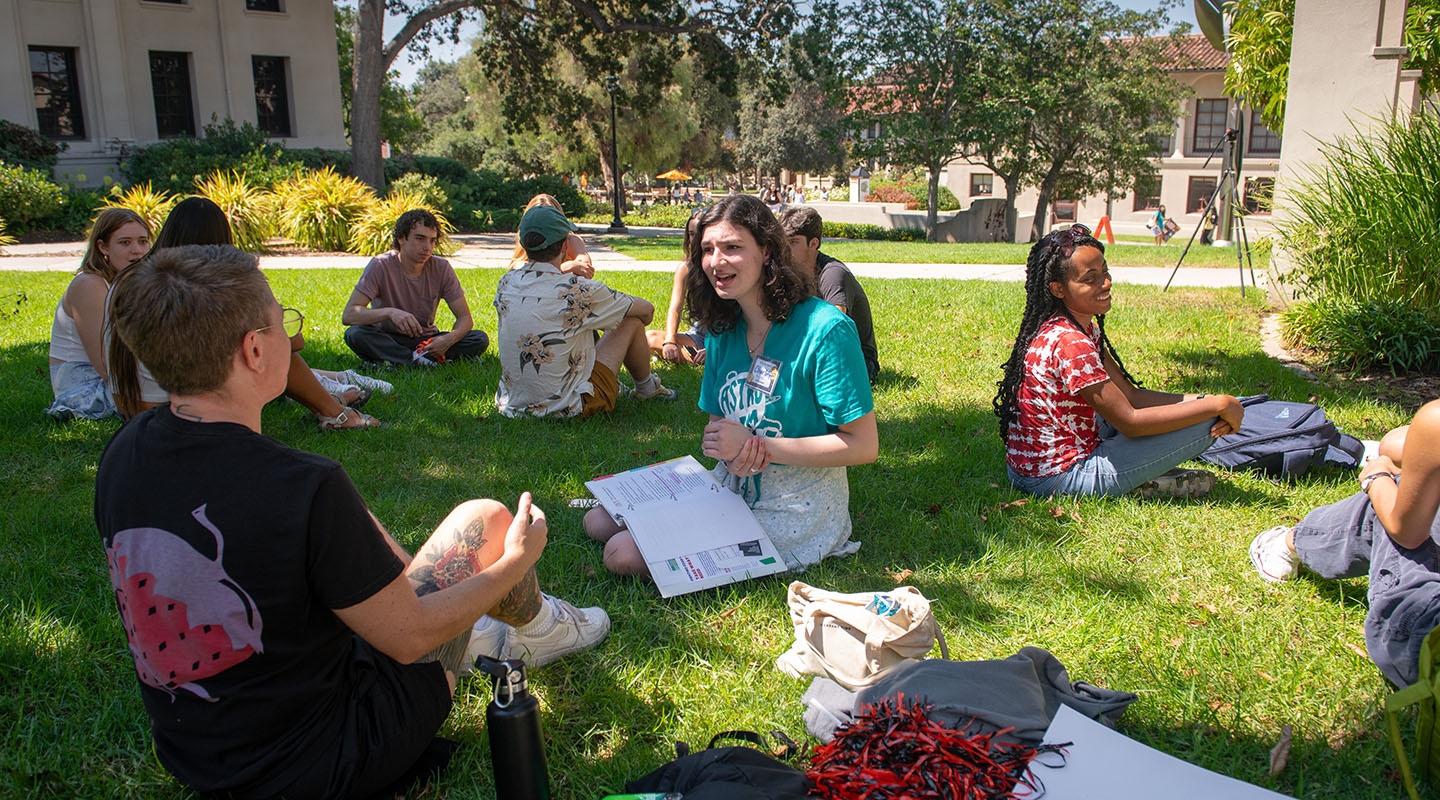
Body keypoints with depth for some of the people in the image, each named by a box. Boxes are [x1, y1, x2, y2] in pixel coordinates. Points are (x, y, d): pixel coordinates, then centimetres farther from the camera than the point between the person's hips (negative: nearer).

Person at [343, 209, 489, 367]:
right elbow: (348, 314, -22)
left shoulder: (442, 268, -8)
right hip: (386, 340, -2)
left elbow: (465, 318, -7)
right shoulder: (381, 266, -15)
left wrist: (449, 338, -31)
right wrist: (390, 312, -41)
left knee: (480, 339, -20)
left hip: (425, 340, 2)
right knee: (355, 334, -34)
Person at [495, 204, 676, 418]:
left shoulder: (505, 283, -2)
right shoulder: (576, 290, -19)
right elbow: (647, 310, -3)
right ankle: (646, 389, 32)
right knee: (632, 321, 7)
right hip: (566, 407, -6)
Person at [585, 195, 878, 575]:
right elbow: (717, 422, 12)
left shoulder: (825, 329, -19)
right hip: (731, 486, 7)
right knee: (598, 522, 2)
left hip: (797, 507, -7)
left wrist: (754, 445, -20)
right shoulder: (723, 329, 4)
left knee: (623, 554, -17)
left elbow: (863, 446, -19)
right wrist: (732, 453, -15)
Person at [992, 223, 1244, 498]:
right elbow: (1130, 422, -21)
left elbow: (1130, 394, 6)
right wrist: (1217, 405, -14)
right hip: (1059, 478, -10)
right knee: (1204, 424, -10)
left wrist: (1201, 400, -7)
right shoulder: (1070, 343, -24)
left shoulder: (1085, 328, 8)